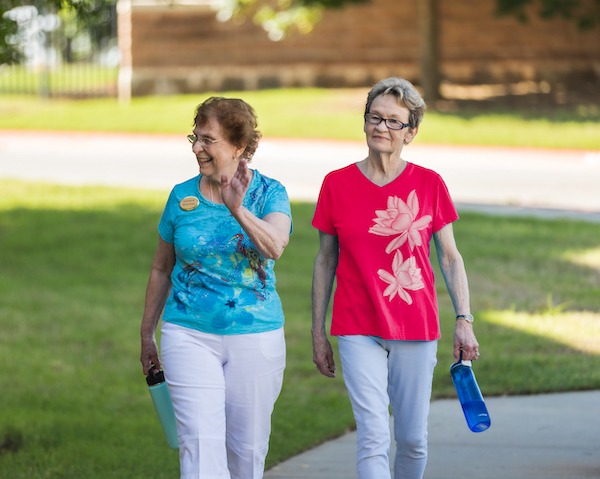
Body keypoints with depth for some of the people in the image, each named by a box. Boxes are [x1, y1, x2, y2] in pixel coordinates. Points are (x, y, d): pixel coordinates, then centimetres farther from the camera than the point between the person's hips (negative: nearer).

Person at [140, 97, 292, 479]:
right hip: (189, 335, 1)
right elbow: (161, 268, 14)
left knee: (247, 447, 9)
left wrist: (237, 210, -42)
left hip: (255, 336, -1)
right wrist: (147, 335, 19)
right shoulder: (182, 197, 3)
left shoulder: (268, 193, -4)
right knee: (200, 442, -13)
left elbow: (275, 247, -25)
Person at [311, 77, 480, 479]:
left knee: (413, 440, 7)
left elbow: (450, 257, 5)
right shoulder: (337, 184, 0)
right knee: (373, 439, -11)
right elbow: (326, 260, 7)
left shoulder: (430, 184, 0)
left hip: (416, 330, 1)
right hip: (358, 331, -1)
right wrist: (318, 332, 7)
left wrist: (464, 320, -3)